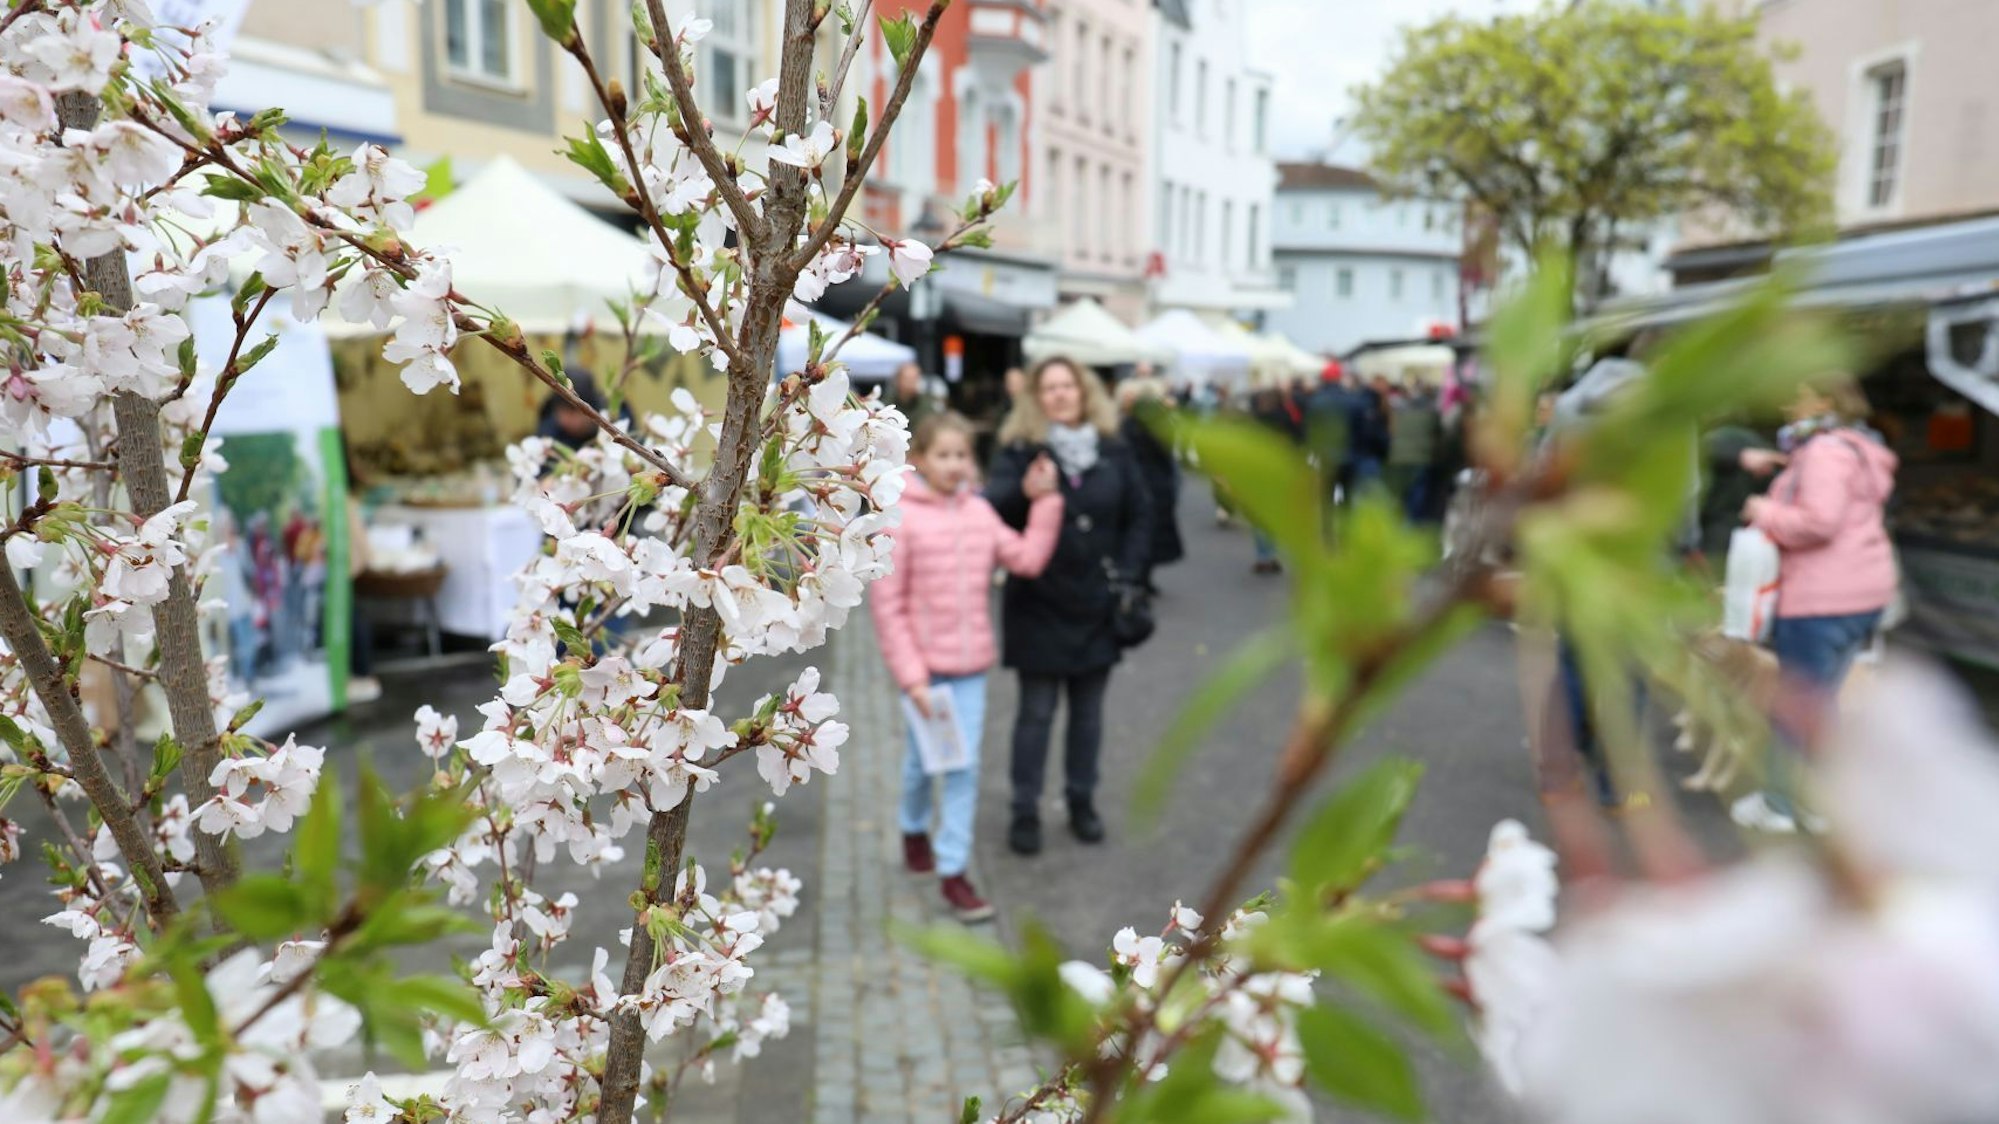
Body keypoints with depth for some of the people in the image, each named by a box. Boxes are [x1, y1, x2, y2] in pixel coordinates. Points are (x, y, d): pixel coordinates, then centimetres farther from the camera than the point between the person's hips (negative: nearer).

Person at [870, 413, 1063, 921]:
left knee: (965, 768, 4)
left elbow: (1029, 558, -4)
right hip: (924, 666, -3)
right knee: (923, 759, 16)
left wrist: (1045, 502, -6)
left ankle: (953, 871, 15)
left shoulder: (979, 512, 1)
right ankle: (915, 828, 45)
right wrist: (911, 676, -15)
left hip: (971, 666, 3)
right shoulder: (901, 518, -14)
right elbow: (886, 605, -14)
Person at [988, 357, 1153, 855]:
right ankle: (1025, 810, 17)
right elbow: (993, 509, -19)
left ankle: (1082, 801, 29)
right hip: (1039, 606, -3)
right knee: (1036, 711, 4)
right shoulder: (1019, 449, -6)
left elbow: (1139, 512, 10)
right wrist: (1024, 491, -39)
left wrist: (1126, 571, 1)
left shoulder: (1113, 450, 2)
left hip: (1096, 605, 3)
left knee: (1088, 710, 14)